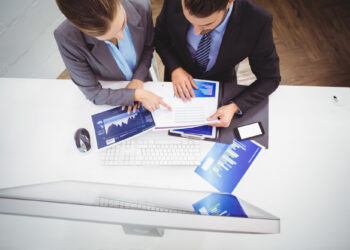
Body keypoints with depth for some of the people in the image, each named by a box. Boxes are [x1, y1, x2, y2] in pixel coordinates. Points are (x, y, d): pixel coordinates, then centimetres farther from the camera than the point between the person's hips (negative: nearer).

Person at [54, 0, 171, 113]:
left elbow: (148, 47, -6)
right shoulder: (67, 37, -34)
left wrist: (138, 79, -19)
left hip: (142, 83, 1)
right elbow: (93, 93, -24)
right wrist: (136, 95, -32)